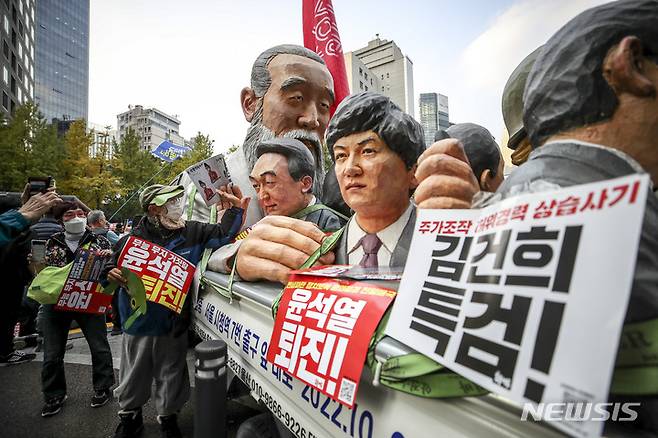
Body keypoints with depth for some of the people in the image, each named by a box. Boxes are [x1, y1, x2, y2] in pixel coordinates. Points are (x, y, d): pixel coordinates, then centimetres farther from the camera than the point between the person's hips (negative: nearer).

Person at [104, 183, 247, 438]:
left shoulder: (192, 232, -5)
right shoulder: (131, 240, -8)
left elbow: (223, 235, -6)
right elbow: (111, 268, 5)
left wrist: (235, 209, -17)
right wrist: (112, 275, -18)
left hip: (174, 324, 1)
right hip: (138, 324, 0)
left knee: (171, 376, 18)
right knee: (133, 377, 20)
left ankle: (168, 417, 43)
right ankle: (130, 417, 49)